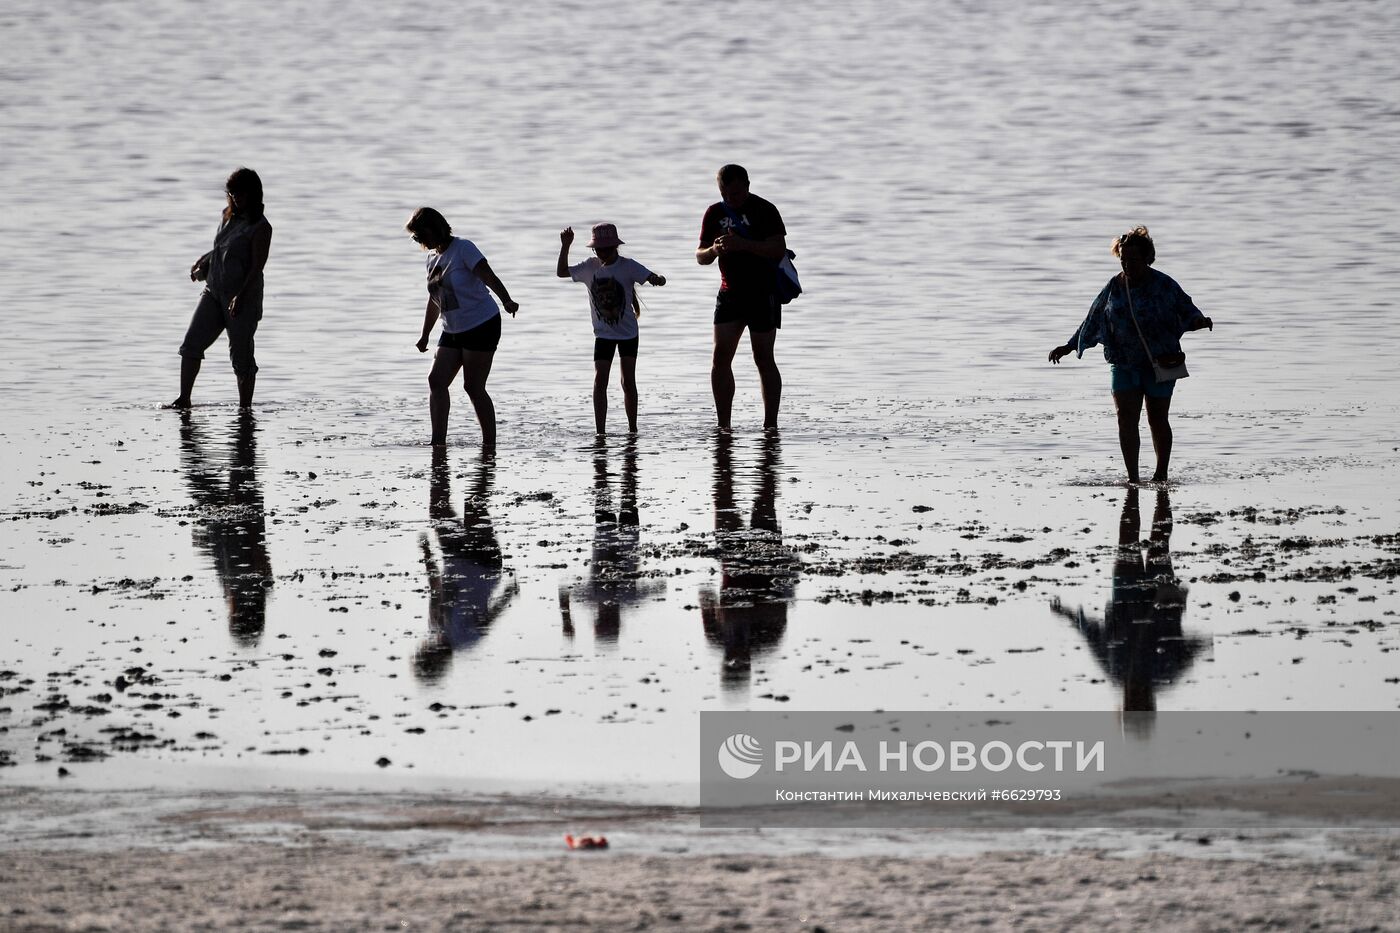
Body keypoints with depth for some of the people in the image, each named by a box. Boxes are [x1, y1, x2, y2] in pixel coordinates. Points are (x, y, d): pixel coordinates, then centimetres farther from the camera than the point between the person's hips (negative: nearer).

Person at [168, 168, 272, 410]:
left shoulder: (260, 227, -10)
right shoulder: (228, 217, 12)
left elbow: (257, 267, -17)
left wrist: (240, 296, -26)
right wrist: (203, 260, 12)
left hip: (244, 298, -7)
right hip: (214, 291, 7)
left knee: (241, 354, -2)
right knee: (191, 342, -3)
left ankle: (245, 408, 7)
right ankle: (183, 400, 1)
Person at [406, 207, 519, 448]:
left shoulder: (463, 249, -9)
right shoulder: (433, 257, 14)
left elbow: (489, 277, -21)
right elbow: (434, 301, 24)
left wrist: (507, 301, -37)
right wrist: (425, 336, 27)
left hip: (481, 326, -8)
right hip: (453, 330, 8)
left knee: (473, 387, -8)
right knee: (436, 380, -7)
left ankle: (490, 443, 2)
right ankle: (438, 441, -9)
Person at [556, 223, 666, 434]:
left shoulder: (628, 266, -13)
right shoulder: (590, 267, -2)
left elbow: (653, 278, -21)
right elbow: (562, 272, 1)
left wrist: (658, 280, -46)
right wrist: (565, 247, -11)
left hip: (627, 332, -2)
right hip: (603, 334, 2)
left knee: (628, 381, 2)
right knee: (600, 380, -8)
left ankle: (632, 429, 13)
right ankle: (600, 431, -8)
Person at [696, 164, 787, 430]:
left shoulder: (764, 211, -7)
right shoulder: (715, 213, 8)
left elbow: (779, 249, -18)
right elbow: (700, 257, 11)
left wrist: (742, 244, -28)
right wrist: (713, 250, -13)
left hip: (763, 293, -5)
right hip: (730, 293, 5)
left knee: (764, 360, -2)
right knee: (720, 357, -5)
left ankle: (771, 423, 4)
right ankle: (723, 425, -2)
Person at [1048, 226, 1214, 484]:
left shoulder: (1164, 285, -6)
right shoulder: (1115, 287, 5)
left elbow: (1187, 310, 3)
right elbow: (1093, 321, 15)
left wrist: (1200, 321, -20)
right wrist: (1069, 347, 16)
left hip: (1160, 364, -3)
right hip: (1123, 364, 3)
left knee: (1157, 419, 4)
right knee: (1126, 419, -9)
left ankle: (1161, 475, 19)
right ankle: (1132, 477, -8)